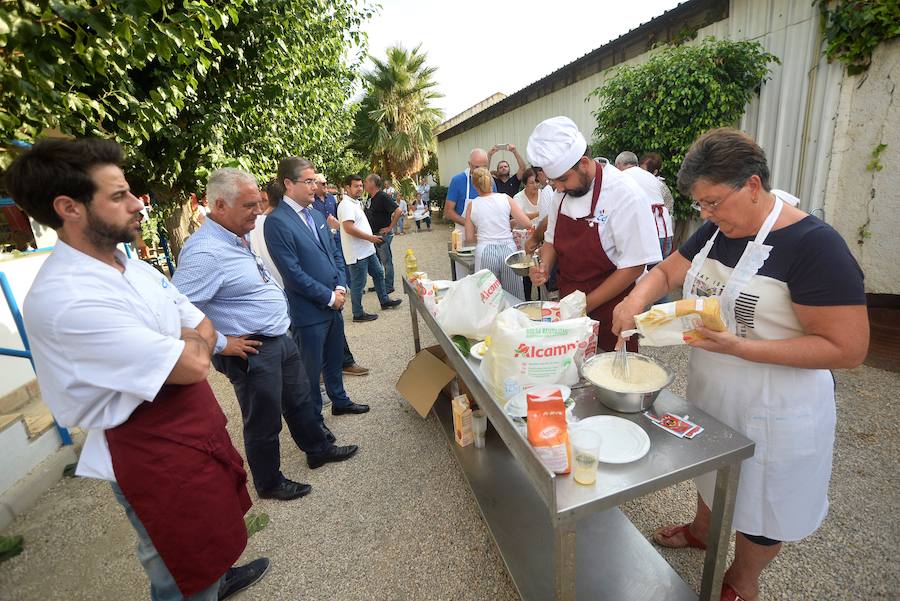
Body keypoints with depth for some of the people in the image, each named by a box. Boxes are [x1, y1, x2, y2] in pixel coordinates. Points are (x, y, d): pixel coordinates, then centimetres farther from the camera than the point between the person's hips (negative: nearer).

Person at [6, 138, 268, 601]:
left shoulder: (133, 267, 3)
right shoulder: (63, 300, -26)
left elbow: (204, 328, 5)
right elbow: (193, 364, -28)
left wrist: (183, 346, -15)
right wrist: (191, 342, -7)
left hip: (196, 423, 8)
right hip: (152, 453, -8)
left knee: (211, 536, 31)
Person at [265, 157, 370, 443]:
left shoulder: (316, 214, 8)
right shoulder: (276, 222, -16)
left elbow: (335, 253, 12)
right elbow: (293, 273, -20)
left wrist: (341, 287, -2)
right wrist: (329, 297, -15)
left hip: (333, 302, 7)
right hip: (308, 310, -7)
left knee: (334, 358, 23)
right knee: (311, 368, 10)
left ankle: (339, 401, 44)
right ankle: (314, 420, 30)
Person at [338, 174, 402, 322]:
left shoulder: (355, 203, 14)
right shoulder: (346, 205, -17)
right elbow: (348, 228, -28)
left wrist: (371, 238, 17)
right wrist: (370, 237, -21)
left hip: (367, 250, 10)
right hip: (357, 253, -10)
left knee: (378, 273, 19)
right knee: (358, 283, 0)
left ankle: (384, 301, 35)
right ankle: (358, 314, 11)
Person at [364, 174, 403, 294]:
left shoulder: (383, 197, -17)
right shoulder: (370, 198, 9)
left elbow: (398, 211, -25)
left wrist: (390, 227, -21)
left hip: (383, 234, -9)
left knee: (386, 261, 0)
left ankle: (389, 287, 10)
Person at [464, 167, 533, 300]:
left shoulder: (472, 205, 4)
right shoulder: (505, 198, 3)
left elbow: (469, 238, 7)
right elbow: (527, 223, -1)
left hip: (484, 252, 0)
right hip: (508, 248, 0)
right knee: (513, 297, 9)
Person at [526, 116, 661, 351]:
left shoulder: (624, 195, -18)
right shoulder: (563, 193, 2)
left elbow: (634, 266, -17)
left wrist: (586, 304, -19)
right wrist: (544, 266, -7)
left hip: (610, 314, -5)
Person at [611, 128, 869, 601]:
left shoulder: (813, 245, -24)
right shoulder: (717, 230, -3)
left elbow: (848, 348, -24)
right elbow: (667, 271, 4)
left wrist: (739, 347, -33)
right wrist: (637, 297, -18)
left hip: (772, 410, -6)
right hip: (711, 392, 6)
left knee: (760, 498, 17)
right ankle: (702, 529, 56)